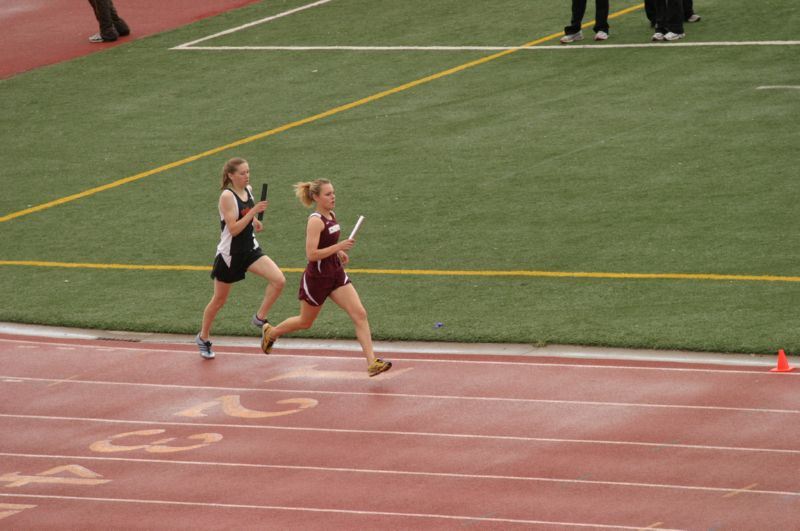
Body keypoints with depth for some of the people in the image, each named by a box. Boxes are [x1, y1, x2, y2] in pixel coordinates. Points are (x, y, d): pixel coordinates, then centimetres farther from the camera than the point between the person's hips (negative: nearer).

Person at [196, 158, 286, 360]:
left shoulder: (248, 190, 3)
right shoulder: (227, 196, -19)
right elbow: (233, 229, -25)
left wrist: (254, 221, 8)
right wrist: (253, 212, -30)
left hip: (250, 249, 6)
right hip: (229, 254, -6)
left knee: (279, 280, -17)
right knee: (219, 300, 9)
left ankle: (260, 318, 0)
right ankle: (203, 338, 29)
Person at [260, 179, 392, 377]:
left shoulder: (331, 216, 5)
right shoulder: (315, 221, -20)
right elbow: (312, 254, -27)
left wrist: (339, 252, 9)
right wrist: (339, 247, -30)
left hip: (336, 275, 7)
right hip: (317, 278, -7)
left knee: (360, 314, -10)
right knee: (305, 322, 14)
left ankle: (372, 362, -14)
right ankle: (270, 332, 43)